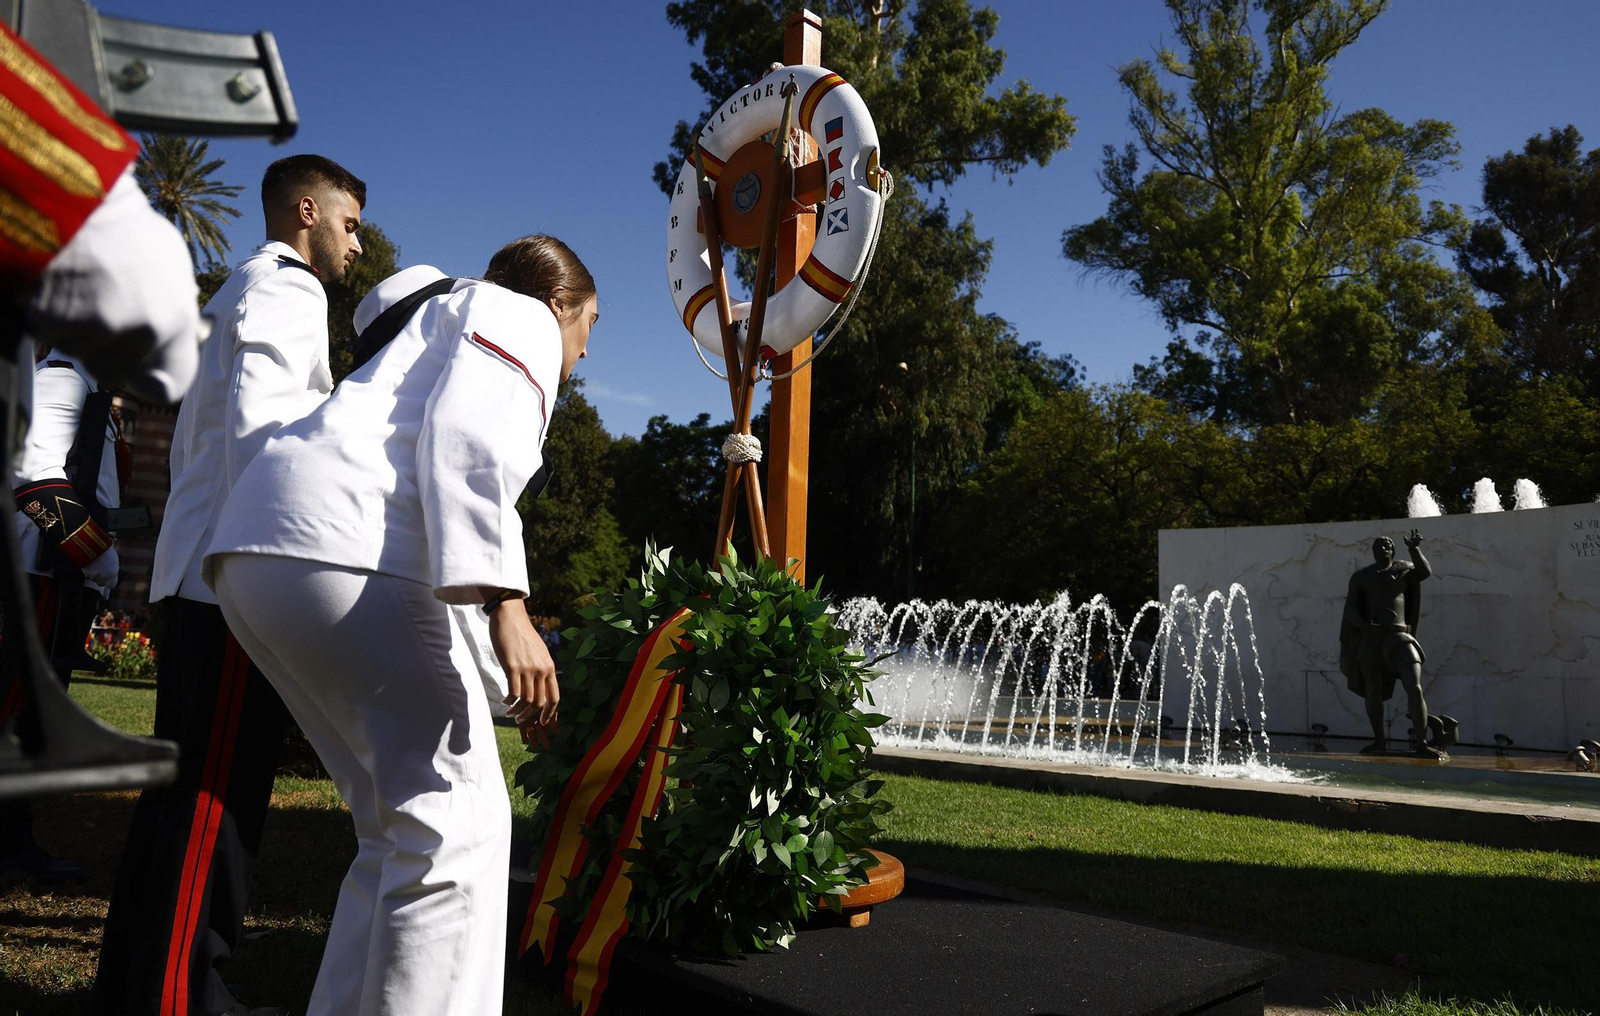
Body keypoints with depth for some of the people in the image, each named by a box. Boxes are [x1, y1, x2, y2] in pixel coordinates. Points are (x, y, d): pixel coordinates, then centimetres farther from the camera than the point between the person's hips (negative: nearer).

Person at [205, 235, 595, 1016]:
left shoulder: (444, 322, 36)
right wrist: (505, 607, -23)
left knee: (400, 825, 13)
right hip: (339, 549, -10)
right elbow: (468, 441, -13)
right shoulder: (519, 315, 7)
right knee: (457, 824, -9)